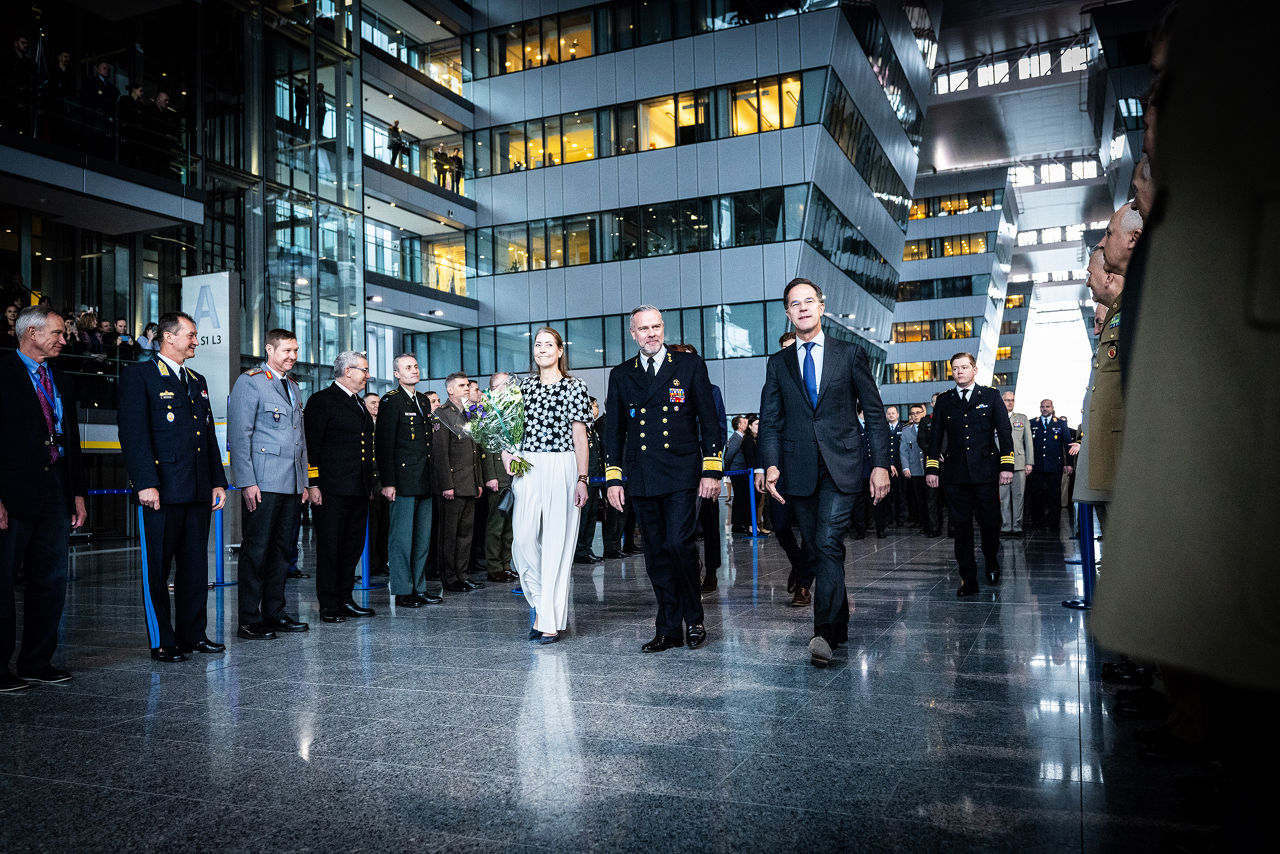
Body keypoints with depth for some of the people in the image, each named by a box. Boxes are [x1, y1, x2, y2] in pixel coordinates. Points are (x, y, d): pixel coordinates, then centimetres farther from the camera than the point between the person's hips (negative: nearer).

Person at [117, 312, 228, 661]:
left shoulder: (198, 381, 19)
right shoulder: (139, 376, -3)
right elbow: (133, 432, -11)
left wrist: (218, 482, 14)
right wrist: (145, 483, -18)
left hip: (198, 492, 7)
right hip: (162, 491, -7)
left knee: (196, 566, 10)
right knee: (157, 568, 3)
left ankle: (192, 634, 20)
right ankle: (162, 642, 12)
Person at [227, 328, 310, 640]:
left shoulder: (294, 387, 20)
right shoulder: (249, 382, -4)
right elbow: (239, 435, -10)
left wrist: (304, 481, 18)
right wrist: (247, 483, -16)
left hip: (291, 484, 8)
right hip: (263, 484, -7)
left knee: (281, 550, 10)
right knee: (256, 551, -4)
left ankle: (274, 613, 18)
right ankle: (249, 622, 2)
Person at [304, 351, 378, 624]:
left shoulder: (359, 403, 19)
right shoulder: (322, 400, -5)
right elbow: (312, 445, -10)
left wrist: (370, 484, 19)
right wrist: (312, 484, -16)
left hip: (359, 489, 8)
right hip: (332, 489, -8)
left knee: (353, 546, 11)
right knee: (329, 547, -1)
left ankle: (345, 599, 20)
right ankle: (328, 605, 5)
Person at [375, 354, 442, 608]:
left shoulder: (423, 400, 17)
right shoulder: (391, 401, -6)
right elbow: (383, 444, -12)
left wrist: (434, 477, 15)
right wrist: (387, 482, -17)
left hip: (425, 482, 8)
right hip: (403, 480, -7)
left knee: (423, 537, 11)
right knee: (402, 537, -1)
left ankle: (419, 587, 20)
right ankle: (402, 591, 6)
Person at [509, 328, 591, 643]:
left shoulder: (574, 387, 1)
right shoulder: (523, 386, 12)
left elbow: (580, 437, -1)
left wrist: (582, 479, -6)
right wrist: (507, 454, 2)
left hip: (561, 468, -3)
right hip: (527, 469, 4)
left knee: (557, 542, -2)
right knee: (523, 539, -4)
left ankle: (551, 620, 4)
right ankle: (539, 603, 17)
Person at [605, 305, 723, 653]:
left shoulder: (690, 365, 6)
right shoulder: (621, 375, 14)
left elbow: (709, 420, 4)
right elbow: (613, 430, 15)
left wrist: (711, 470, -3)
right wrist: (613, 478, 9)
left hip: (681, 473, -3)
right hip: (641, 478, 3)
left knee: (679, 543, -14)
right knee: (656, 555, 6)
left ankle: (694, 618, 6)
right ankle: (669, 629, 15)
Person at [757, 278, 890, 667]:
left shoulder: (850, 354, 7)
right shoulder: (778, 363, 12)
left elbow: (874, 413, 6)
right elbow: (770, 421, 8)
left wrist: (881, 464, -3)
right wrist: (770, 464, -8)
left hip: (841, 466, -3)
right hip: (799, 470, 3)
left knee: (829, 544, -15)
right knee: (818, 549, 8)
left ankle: (824, 633, -18)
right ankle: (839, 624, 21)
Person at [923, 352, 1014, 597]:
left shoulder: (991, 397, 9)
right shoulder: (944, 400, 13)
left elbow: (1004, 432, 4)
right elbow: (935, 437, 12)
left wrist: (1007, 466, -5)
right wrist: (931, 468, 3)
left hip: (986, 472, -1)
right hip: (955, 474, 1)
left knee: (990, 522, 3)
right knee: (962, 527, 1)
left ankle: (991, 562, 32)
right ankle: (968, 580, 6)